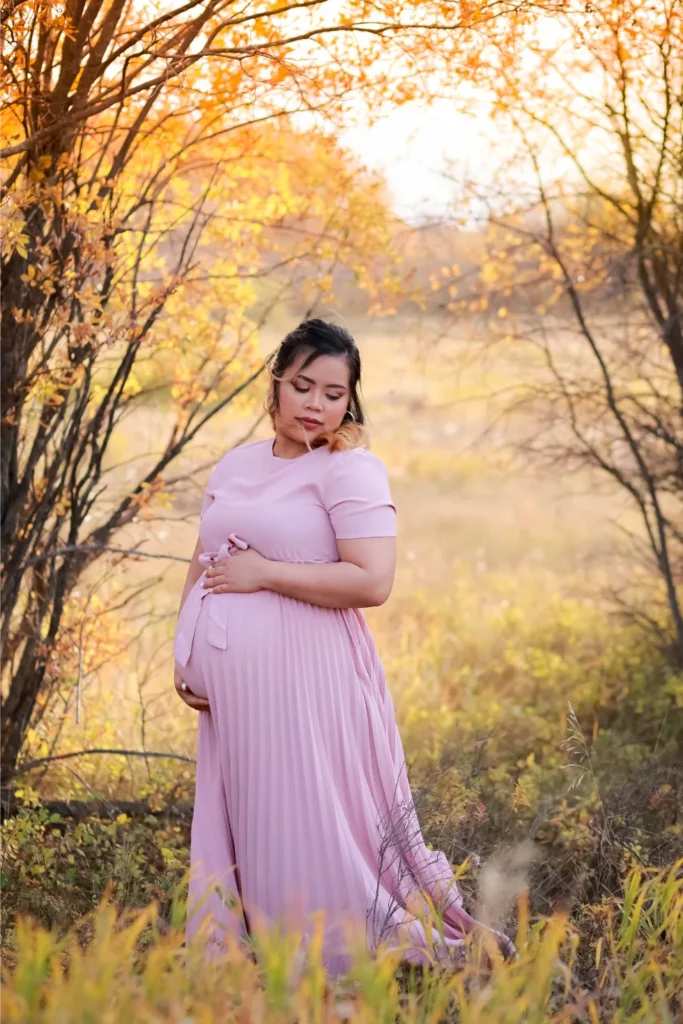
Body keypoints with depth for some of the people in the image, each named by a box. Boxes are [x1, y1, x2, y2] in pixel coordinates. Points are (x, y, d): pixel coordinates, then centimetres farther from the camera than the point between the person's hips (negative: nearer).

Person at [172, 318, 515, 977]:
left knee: (308, 825, -4)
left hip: (303, 677, -7)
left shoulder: (351, 469, -6)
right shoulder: (235, 465, 15)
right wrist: (184, 659, 11)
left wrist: (263, 574, -13)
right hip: (231, 685, 7)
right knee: (230, 821, 11)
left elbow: (372, 581, -18)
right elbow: (201, 569, 21)